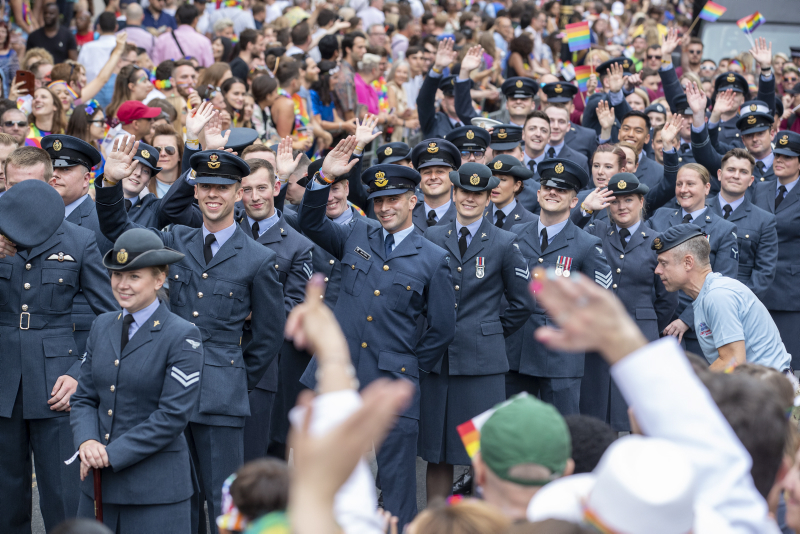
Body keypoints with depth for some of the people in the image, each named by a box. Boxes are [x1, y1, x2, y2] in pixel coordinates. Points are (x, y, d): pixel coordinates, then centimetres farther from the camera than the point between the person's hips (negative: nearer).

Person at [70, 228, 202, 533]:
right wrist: (87, 442, -10)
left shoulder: (183, 336, -9)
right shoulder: (102, 326, 10)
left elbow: (173, 415, -14)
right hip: (99, 483, 5)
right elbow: (84, 397, 11)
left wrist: (112, 454, -15)